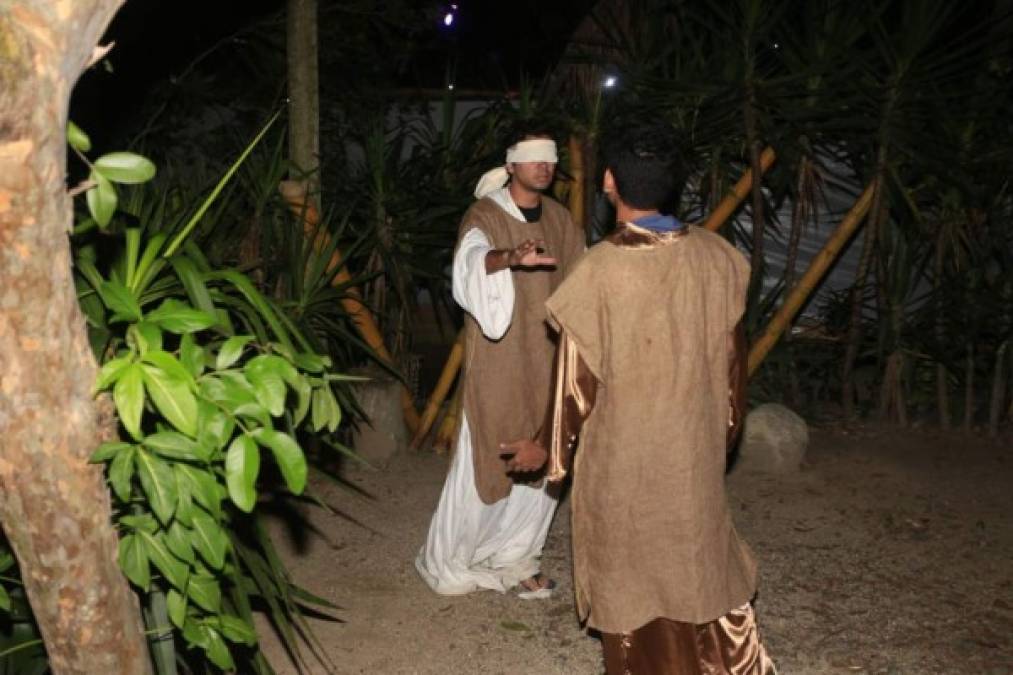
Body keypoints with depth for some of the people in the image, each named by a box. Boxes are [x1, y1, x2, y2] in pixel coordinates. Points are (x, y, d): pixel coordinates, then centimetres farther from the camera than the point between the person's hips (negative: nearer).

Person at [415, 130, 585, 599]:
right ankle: (448, 561, 17)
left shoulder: (559, 219, 8)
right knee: (485, 459, -1)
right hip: (498, 360, -5)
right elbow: (471, 260, -32)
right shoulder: (485, 216, -10)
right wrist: (511, 257, -53)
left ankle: (513, 558, 23)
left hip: (546, 360, 5)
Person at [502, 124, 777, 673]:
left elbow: (579, 374, -14)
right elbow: (733, 356, 3)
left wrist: (547, 446, 1)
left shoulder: (601, 269, -22)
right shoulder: (716, 255, -7)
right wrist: (724, 424, 20)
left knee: (632, 568, 14)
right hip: (697, 442, 5)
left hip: (623, 452, -4)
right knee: (700, 551, 22)